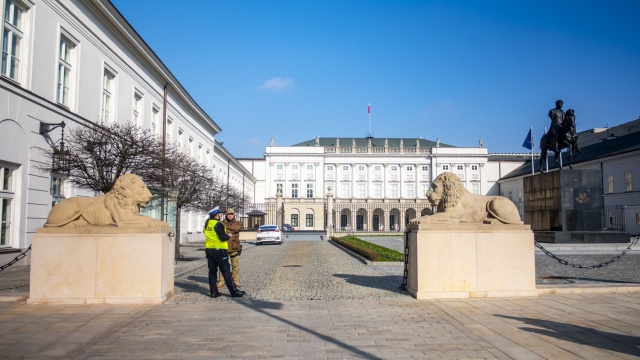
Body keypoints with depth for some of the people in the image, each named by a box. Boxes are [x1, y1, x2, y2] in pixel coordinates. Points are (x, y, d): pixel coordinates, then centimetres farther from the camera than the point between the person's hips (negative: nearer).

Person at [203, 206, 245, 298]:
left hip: (209, 249, 7)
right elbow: (223, 237, -21)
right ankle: (234, 291, 1)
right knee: (226, 272, -3)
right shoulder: (218, 224, -15)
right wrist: (229, 236, -1)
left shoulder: (207, 224, 10)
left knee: (212, 271, 10)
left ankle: (213, 292, 12)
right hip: (219, 250, -7)